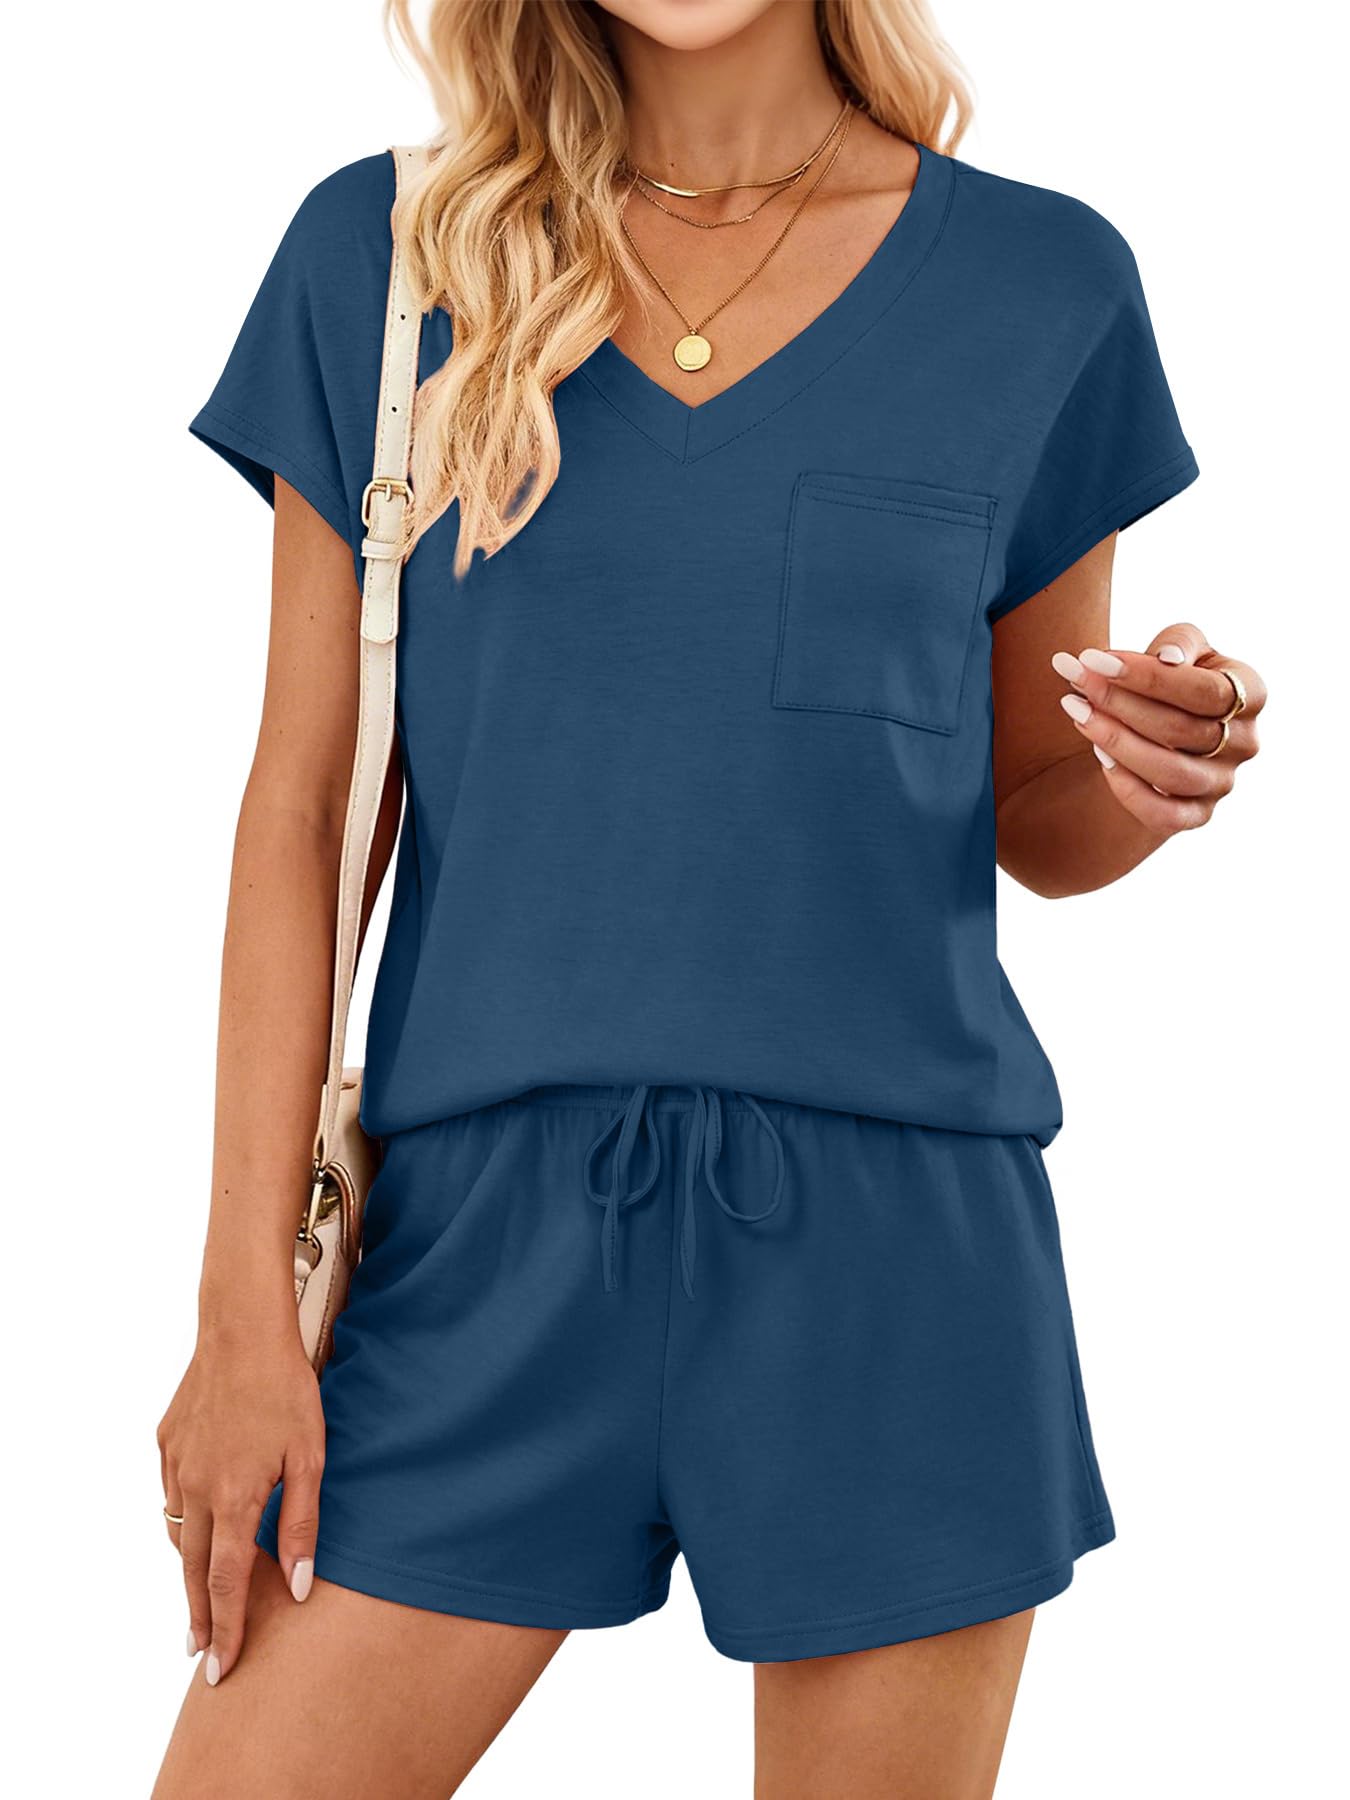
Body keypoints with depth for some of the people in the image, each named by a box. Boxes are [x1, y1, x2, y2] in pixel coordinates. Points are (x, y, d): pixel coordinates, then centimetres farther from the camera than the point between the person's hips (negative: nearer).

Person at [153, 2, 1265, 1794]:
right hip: (485, 1231, 1)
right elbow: (306, 807, 3)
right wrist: (247, 1307, -2)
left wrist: (1158, 768, -12)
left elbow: (1036, 821, 12)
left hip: (892, 1239, 0)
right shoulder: (383, 256, 4)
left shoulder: (1044, 283, 4)